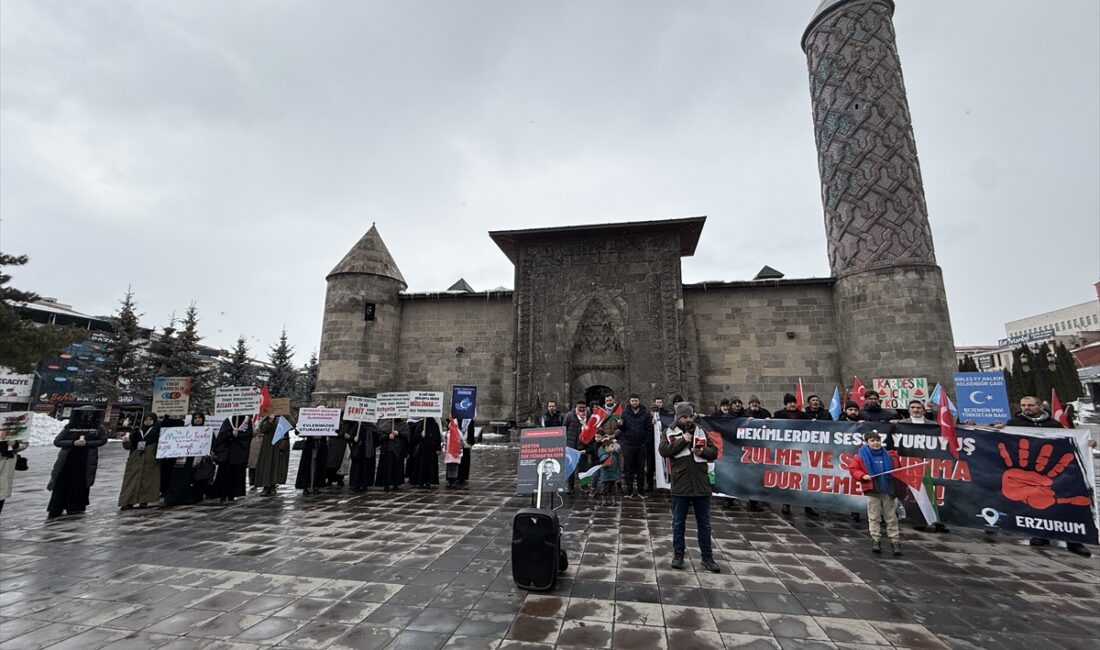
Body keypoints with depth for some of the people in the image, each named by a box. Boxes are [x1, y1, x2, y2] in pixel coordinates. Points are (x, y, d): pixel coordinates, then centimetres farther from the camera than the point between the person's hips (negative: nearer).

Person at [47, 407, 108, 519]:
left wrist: (86, 443, -14)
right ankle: (54, 510, 13)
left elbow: (102, 440, -2)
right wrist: (73, 443, -14)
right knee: (62, 483, 2)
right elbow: (56, 441, 2)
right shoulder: (69, 427, 4)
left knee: (81, 483, 1)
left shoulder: (99, 428, 3)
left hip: (87, 460, -1)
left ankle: (75, 507, 14)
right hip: (68, 458, 1)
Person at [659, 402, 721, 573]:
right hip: (680, 486, -2)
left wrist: (703, 451, -13)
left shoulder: (701, 432, 8)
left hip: (701, 486, 3)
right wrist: (683, 441, -18)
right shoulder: (670, 433, 0)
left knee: (704, 524, 12)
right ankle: (678, 554, 23)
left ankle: (707, 557, 23)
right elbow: (664, 450, -14)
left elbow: (714, 452, 7)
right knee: (678, 523, 9)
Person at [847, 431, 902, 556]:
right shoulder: (861, 456, -4)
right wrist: (862, 476, -17)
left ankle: (895, 542, 16)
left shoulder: (889, 456, 4)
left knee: (891, 517, 8)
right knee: (874, 517, 3)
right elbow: (852, 468, -3)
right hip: (872, 491, -2)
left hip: (888, 490, 2)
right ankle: (876, 541, 9)